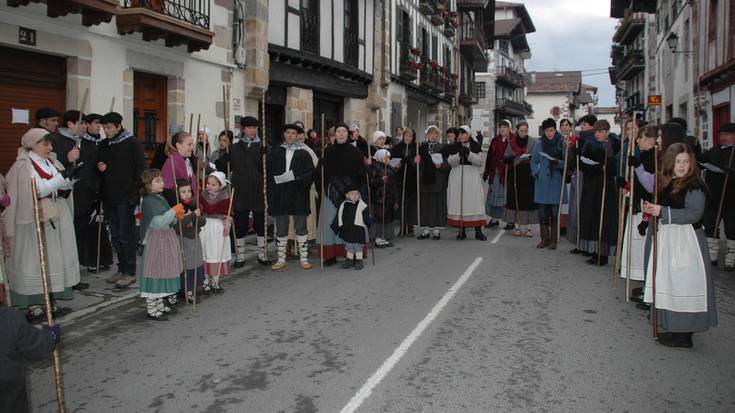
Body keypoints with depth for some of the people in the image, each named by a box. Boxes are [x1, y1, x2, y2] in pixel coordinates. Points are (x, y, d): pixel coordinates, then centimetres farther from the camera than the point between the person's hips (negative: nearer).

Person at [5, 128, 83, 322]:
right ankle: (34, 305, 2)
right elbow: (38, 190, -18)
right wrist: (62, 176, -22)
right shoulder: (24, 165, -9)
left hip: (55, 217, 7)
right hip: (37, 219, -7)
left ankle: (50, 302, 16)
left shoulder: (51, 162, 12)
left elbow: (62, 186, 11)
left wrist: (71, 175, -7)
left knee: (52, 259, 9)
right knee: (35, 260, -3)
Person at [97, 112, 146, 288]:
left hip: (126, 198, -6)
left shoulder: (132, 143, -5)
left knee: (126, 235, -4)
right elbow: (98, 166, 23)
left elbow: (141, 168, -8)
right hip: (109, 197, 6)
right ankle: (122, 269, 20)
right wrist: (99, 168, -2)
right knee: (115, 235, 10)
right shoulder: (103, 145, 13)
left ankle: (130, 272, 4)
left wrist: (134, 193, -14)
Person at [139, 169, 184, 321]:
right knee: (156, 273, -5)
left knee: (166, 272, 16)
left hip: (168, 238, 9)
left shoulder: (161, 198, 12)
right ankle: (153, 310, 2)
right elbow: (160, 222, -25)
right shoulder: (148, 201, -16)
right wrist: (174, 211, -18)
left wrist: (177, 216, 2)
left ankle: (164, 303, 28)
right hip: (156, 241, -9)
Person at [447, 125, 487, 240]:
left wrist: (469, 153, -17)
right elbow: (450, 162, -1)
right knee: (458, 202, 0)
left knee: (474, 201, -4)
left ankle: (478, 231, -1)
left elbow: (479, 161, -4)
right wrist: (459, 154, -18)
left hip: (472, 176, -1)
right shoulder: (454, 147, 8)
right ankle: (462, 230, 8)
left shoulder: (475, 146, 5)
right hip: (457, 176, 1)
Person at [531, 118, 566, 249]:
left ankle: (553, 240, 10)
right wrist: (536, 173, 4)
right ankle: (544, 239, 14)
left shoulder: (562, 144, -1)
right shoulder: (539, 145, 8)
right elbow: (534, 161, 18)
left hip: (556, 183, -3)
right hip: (542, 183, 3)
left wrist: (557, 162, -19)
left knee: (554, 212, 1)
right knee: (542, 212, 5)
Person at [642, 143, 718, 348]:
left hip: (686, 240, -8)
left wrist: (663, 212, -23)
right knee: (668, 284, 13)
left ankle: (684, 334, 4)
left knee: (683, 285, -4)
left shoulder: (695, 186, -12)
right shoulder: (665, 182, 11)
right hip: (665, 238, 8)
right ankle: (672, 329, 24)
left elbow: (694, 214, -21)